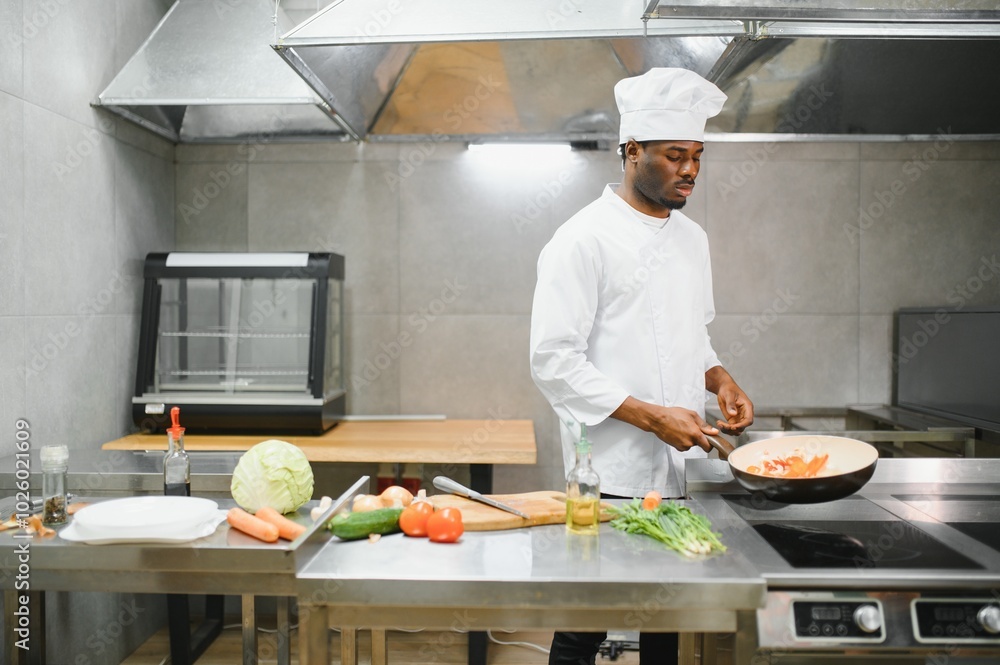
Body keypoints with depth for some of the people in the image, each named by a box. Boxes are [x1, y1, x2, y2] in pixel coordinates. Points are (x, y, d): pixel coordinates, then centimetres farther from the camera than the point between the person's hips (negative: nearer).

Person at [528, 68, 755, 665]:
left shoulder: (691, 238, 13)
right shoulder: (584, 240, -11)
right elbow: (555, 362, -16)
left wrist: (721, 380, 3)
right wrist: (652, 416, -19)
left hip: (682, 471, 7)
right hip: (613, 475, -7)